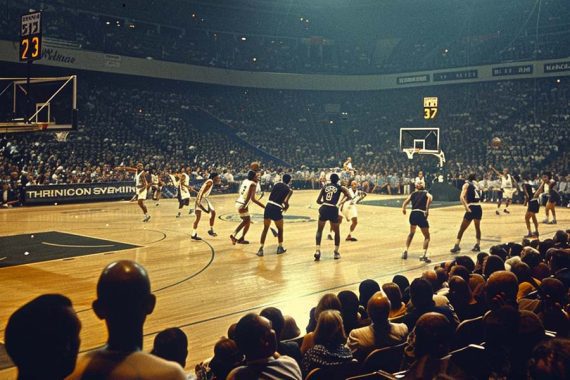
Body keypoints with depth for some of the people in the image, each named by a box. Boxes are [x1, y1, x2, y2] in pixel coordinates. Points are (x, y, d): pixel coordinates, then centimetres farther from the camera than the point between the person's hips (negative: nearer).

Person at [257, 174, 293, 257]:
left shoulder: (277, 184, 15)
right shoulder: (289, 190, 2)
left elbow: (270, 196, 14)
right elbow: (285, 202, -11)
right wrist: (286, 207, 10)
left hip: (268, 206, 4)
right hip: (276, 209, -4)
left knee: (265, 229, 14)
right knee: (280, 229, 19)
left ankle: (261, 249, 7)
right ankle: (280, 248, 28)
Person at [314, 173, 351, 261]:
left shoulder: (325, 186, 14)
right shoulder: (340, 188, 9)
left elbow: (318, 201, 13)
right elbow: (349, 197, 0)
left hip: (324, 209, 1)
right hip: (333, 210, -1)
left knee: (319, 230, 15)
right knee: (337, 232, 20)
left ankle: (317, 250, -2)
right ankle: (336, 252, 22)